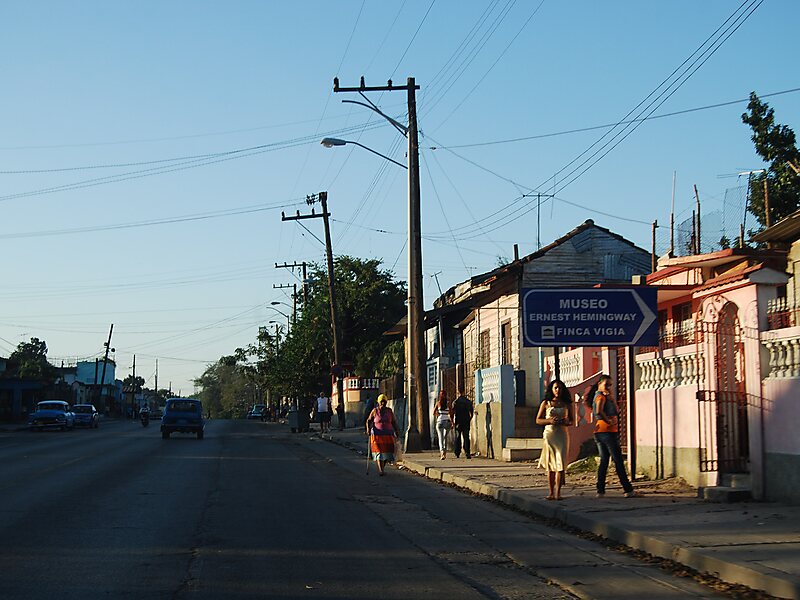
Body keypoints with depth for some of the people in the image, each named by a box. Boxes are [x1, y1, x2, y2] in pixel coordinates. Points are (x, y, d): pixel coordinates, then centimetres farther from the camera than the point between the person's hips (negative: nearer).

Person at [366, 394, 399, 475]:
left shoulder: (389, 411, 6)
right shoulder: (375, 411, -2)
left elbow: (394, 422, 10)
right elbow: (369, 421, 3)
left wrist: (396, 431, 2)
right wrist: (368, 429, -11)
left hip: (388, 435, 3)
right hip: (377, 434, -3)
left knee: (387, 451, 1)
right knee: (379, 451, -12)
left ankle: (382, 467, 23)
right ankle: (380, 470, -15)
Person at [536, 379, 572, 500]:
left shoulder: (566, 404, 9)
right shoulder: (546, 403, 6)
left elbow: (571, 420, 17)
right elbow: (538, 420, 5)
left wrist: (566, 421, -6)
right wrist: (550, 421, -12)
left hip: (562, 435, 0)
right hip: (549, 434, 0)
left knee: (560, 463, -11)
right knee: (550, 465, 2)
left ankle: (558, 492, -11)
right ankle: (551, 492, 8)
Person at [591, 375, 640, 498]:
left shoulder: (603, 396, 20)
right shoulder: (601, 396, -10)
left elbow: (617, 410, 14)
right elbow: (599, 412, -28)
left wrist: (611, 398, 2)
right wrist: (609, 421, -16)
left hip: (599, 433, 10)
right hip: (607, 432, -10)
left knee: (604, 460, 9)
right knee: (618, 461, -6)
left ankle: (600, 490, 4)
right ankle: (628, 490, -5)